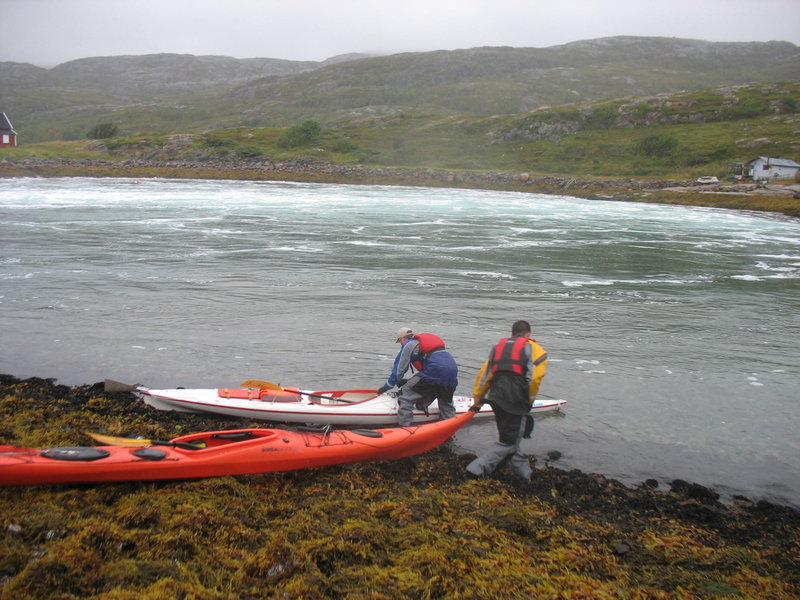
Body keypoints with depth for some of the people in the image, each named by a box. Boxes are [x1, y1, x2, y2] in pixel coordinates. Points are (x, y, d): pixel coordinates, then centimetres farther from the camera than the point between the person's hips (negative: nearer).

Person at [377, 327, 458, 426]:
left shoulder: (408, 345, 11)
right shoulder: (427, 339, 33)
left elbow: (398, 369, 12)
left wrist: (386, 387, 23)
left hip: (435, 371, -7)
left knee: (406, 392, -1)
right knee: (446, 402, 29)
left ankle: (403, 427, -6)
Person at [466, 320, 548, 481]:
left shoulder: (498, 346, 21)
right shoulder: (533, 348, 5)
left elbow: (483, 375, 17)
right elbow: (534, 379, -9)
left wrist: (477, 401, 24)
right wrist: (529, 402, 6)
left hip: (496, 397, 6)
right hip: (516, 400, -6)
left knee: (508, 435, 21)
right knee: (509, 442, 1)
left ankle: (522, 469, 29)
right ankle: (478, 468, -7)